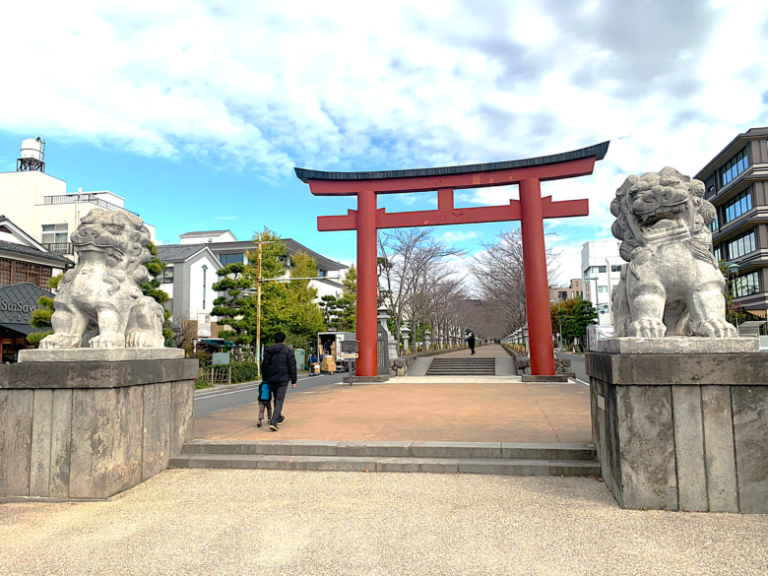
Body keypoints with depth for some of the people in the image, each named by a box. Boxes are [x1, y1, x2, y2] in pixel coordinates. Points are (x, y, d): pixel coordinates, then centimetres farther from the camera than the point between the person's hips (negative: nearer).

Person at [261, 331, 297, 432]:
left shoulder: (269, 351, 9)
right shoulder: (288, 351, -4)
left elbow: (264, 366, 13)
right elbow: (292, 367, -5)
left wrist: (265, 379, 22)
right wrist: (293, 381, 0)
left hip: (272, 380, 5)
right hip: (283, 379, -5)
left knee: (276, 399, 21)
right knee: (279, 400, -6)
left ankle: (279, 417, 37)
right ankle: (273, 422, -18)